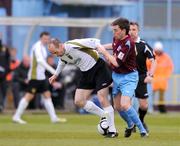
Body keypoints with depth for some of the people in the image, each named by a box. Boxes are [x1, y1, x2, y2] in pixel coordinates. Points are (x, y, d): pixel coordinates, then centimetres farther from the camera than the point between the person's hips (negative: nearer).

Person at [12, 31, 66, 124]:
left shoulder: (42, 47, 17)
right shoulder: (37, 47, -13)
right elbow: (40, 61, -26)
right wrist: (51, 70, -30)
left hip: (41, 76, 10)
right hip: (35, 76, -10)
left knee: (47, 95, 6)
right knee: (29, 95, -9)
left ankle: (54, 118, 6)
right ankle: (16, 117, -5)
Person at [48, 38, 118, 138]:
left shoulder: (74, 45, -25)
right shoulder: (62, 56, -1)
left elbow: (95, 42, -21)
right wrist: (56, 75, 35)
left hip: (98, 69, -8)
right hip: (86, 74, 8)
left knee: (102, 100, -12)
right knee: (78, 101, -2)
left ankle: (112, 131, -3)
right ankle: (104, 116, 12)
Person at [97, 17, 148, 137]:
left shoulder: (128, 43, -25)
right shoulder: (117, 39, 1)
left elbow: (117, 63, -25)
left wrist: (104, 51, -14)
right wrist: (104, 47, 13)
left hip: (128, 77, -8)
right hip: (116, 76, 8)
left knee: (125, 105, -23)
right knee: (118, 106, 11)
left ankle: (142, 130, -13)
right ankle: (130, 125, 36)